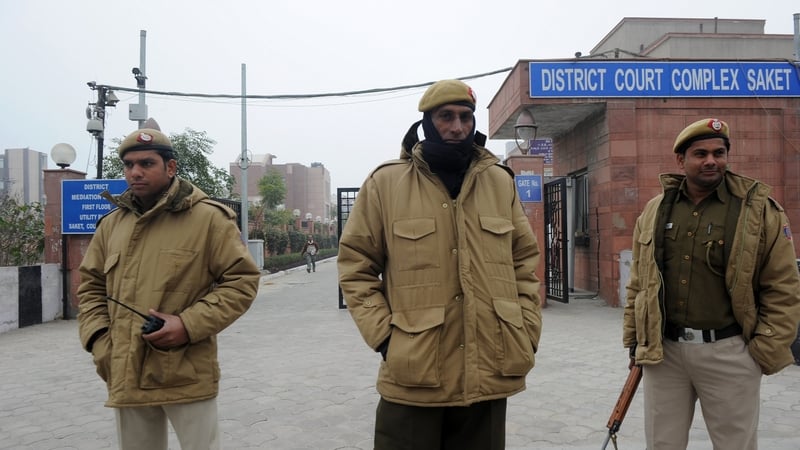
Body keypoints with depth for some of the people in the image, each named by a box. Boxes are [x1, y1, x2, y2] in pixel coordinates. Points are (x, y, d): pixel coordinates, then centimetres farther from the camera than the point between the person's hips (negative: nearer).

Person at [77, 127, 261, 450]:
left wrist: (189, 325, -18)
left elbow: (242, 279, -8)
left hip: (187, 376, -5)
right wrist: (99, 341, 2)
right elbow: (90, 286, 17)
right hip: (126, 376, 5)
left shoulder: (207, 218, -8)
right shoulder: (112, 223, 9)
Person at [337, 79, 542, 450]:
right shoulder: (386, 182, -2)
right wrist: (383, 334, -9)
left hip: (489, 376, 4)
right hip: (413, 377, -3)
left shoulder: (500, 181, 8)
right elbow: (357, 265, 1)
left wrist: (526, 332, 5)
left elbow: (525, 261, 13)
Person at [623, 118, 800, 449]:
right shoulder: (655, 211, 6)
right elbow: (638, 283, 12)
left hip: (728, 352, -2)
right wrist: (634, 338, 10)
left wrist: (766, 352, -6)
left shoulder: (759, 210, -4)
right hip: (663, 350, 3)